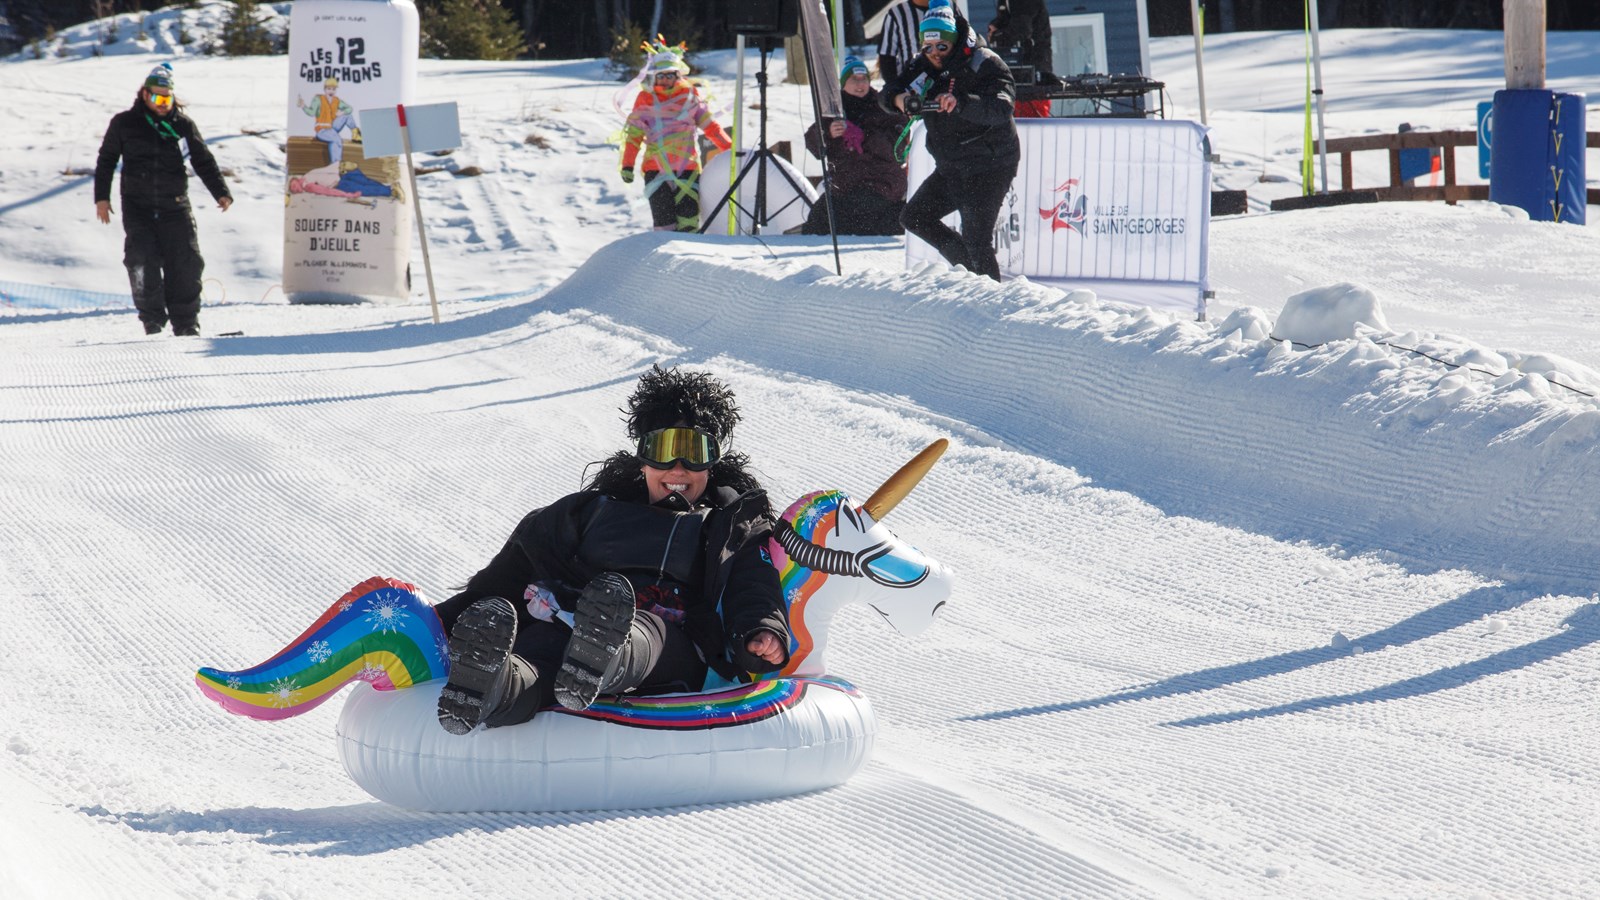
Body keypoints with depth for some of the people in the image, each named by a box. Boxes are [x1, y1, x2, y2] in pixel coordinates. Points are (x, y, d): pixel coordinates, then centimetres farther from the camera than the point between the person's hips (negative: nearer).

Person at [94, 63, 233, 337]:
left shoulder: (182, 124, 7)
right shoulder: (124, 124, 6)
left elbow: (203, 160, 9)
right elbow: (106, 160, 14)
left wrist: (220, 192, -3)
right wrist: (102, 197, 6)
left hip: (175, 206, 1)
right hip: (138, 207, 0)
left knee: (185, 263, -5)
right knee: (142, 263, -11)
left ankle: (186, 323, 4)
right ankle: (152, 321, -2)